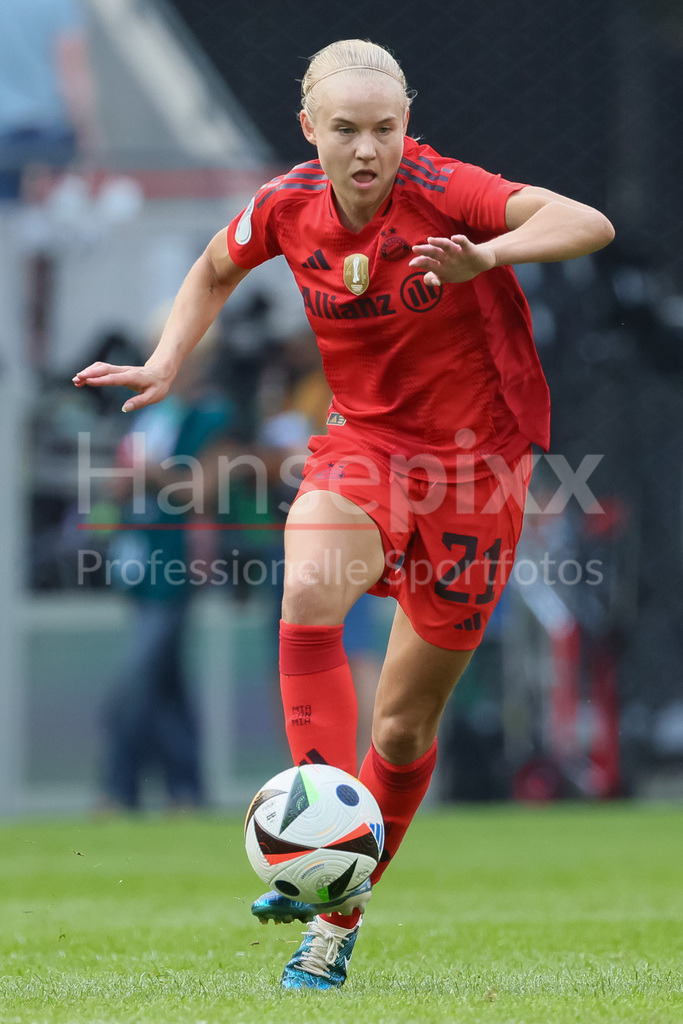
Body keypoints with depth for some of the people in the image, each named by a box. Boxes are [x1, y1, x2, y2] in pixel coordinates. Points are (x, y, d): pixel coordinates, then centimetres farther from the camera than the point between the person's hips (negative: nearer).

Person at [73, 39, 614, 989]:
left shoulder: (440, 190, -21)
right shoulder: (288, 207, -7)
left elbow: (589, 224, -34)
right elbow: (215, 272, 17)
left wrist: (485, 255, -50)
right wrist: (163, 366, 3)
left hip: (474, 458, -3)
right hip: (365, 439, 3)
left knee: (404, 725, 4)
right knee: (308, 590, -32)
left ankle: (339, 922, 24)